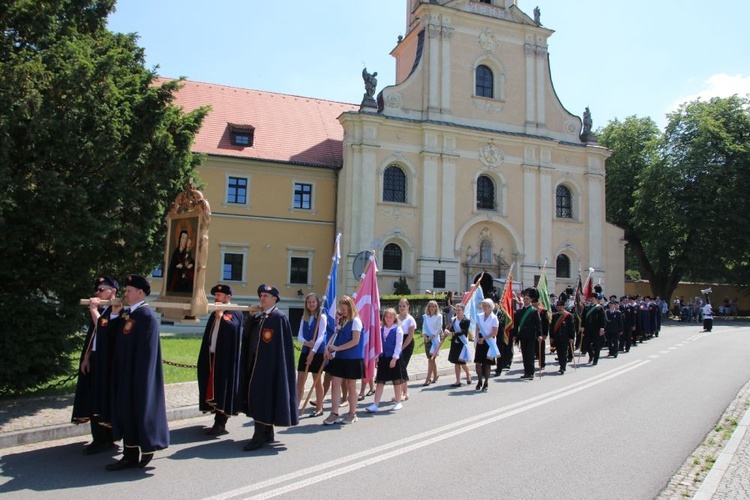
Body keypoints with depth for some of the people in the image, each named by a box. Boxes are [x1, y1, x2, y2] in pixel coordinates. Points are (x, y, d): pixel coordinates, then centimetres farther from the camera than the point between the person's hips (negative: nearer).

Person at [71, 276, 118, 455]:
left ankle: (104, 439, 9)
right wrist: (86, 357, 10)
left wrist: (93, 310, -18)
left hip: (107, 361, -8)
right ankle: (99, 438, 20)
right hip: (94, 359, 8)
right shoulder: (100, 310, 13)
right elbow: (91, 336, 17)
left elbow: (104, 331, -23)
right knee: (94, 399, 11)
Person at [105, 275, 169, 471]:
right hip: (125, 374, 9)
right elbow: (115, 338, 13)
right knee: (125, 411, 13)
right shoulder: (127, 314, 11)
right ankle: (130, 455, 22)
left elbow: (146, 351, -19)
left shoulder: (146, 316, -16)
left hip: (138, 375, -9)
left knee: (139, 409, 1)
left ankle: (146, 449, 16)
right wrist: (114, 315, 5)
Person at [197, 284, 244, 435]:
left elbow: (230, 326, -26)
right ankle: (218, 422, 17)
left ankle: (220, 423, 2)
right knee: (214, 389, 9)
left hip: (225, 359, -7)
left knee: (222, 389, -4)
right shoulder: (214, 314, 18)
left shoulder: (235, 313, -4)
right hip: (212, 357, 8)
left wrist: (220, 314, -20)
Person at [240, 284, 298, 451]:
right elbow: (246, 336, 7)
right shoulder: (257, 317, 14)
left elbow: (284, 346, -13)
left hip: (269, 364, -8)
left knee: (262, 397, -7)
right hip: (255, 362, 8)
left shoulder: (279, 318, -10)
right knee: (258, 397, 12)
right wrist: (251, 317, -3)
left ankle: (260, 436, 0)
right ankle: (267, 433, 23)